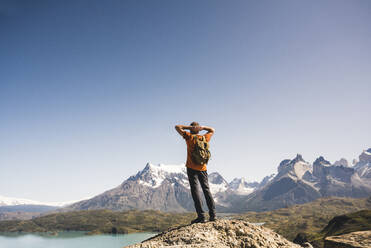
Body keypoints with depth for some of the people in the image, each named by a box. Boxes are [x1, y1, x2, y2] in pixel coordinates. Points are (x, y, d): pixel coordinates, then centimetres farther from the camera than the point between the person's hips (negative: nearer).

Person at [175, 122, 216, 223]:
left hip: (192, 168, -4)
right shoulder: (204, 138, 8)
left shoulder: (189, 137, -2)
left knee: (195, 190, -5)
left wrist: (189, 127, 3)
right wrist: (202, 127, 11)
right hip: (203, 168, 4)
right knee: (206, 190, 10)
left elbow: (177, 127, 4)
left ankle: (201, 216, -11)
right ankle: (212, 214, 7)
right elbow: (212, 130, 27)